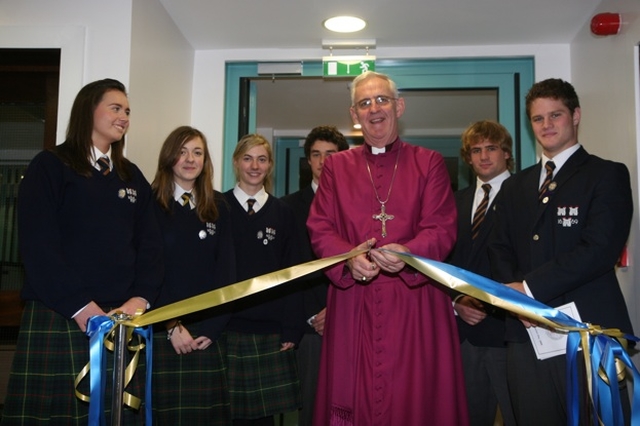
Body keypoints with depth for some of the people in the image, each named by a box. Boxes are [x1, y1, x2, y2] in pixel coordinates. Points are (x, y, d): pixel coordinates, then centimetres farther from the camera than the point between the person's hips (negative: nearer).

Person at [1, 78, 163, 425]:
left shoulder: (132, 177, 17)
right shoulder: (50, 166, 1)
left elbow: (149, 243, 10)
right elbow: (37, 244, -8)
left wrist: (141, 299, -7)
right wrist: (80, 306, -16)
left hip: (122, 319, 4)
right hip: (58, 317, -4)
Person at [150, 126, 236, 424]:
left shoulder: (217, 207, 10)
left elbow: (226, 270, 6)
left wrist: (212, 328, -3)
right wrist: (172, 326, -11)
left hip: (207, 333, 3)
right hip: (160, 332, -3)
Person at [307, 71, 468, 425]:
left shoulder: (429, 163, 9)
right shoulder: (336, 166, 14)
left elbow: (442, 229, -1)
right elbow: (319, 228, 4)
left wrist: (407, 253, -22)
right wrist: (349, 258, -16)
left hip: (415, 304, -1)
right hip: (353, 306, 1)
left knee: (417, 394, 2)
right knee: (355, 396, 4)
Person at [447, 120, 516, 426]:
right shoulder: (457, 201, 15)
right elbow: (445, 258, 14)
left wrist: (489, 302, -16)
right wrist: (456, 303, 0)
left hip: (505, 327, -5)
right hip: (464, 328, 6)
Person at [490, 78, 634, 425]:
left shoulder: (608, 175, 1)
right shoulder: (514, 187, 17)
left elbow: (600, 250, -12)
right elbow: (501, 251, 11)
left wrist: (530, 288, -14)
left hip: (588, 332, -4)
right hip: (526, 333, 5)